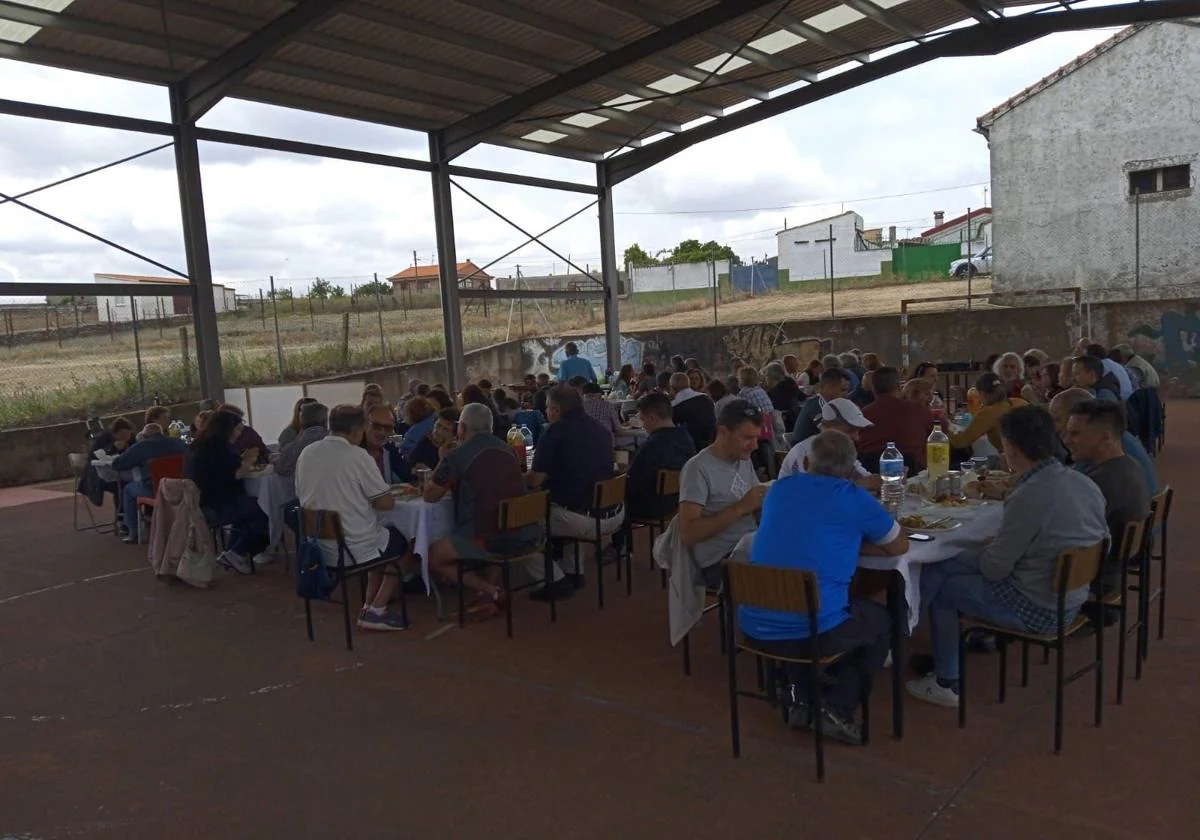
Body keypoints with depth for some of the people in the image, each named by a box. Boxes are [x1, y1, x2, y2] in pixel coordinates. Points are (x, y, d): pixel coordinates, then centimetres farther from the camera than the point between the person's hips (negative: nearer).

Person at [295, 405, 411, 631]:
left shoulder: (306, 453, 0)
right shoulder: (357, 455, -17)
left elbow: (302, 497, 14)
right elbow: (387, 502, -15)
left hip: (319, 547, 7)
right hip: (354, 547, -7)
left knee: (386, 537, 29)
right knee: (403, 543, 21)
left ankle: (369, 605, 24)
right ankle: (376, 611, 12)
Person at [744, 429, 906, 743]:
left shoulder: (779, 489, 11)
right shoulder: (854, 498, -2)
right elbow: (900, 546, 14)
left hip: (754, 628, 5)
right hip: (813, 631, -4)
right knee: (881, 620, 25)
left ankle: (801, 699, 28)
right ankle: (838, 709, 13)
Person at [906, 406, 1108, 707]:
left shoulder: (1028, 498, -29)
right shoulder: (1085, 483, -4)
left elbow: (994, 569, -20)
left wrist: (980, 554, 5)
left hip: (1037, 611, -8)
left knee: (940, 586, 8)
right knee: (943, 565, 16)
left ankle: (946, 683, 19)